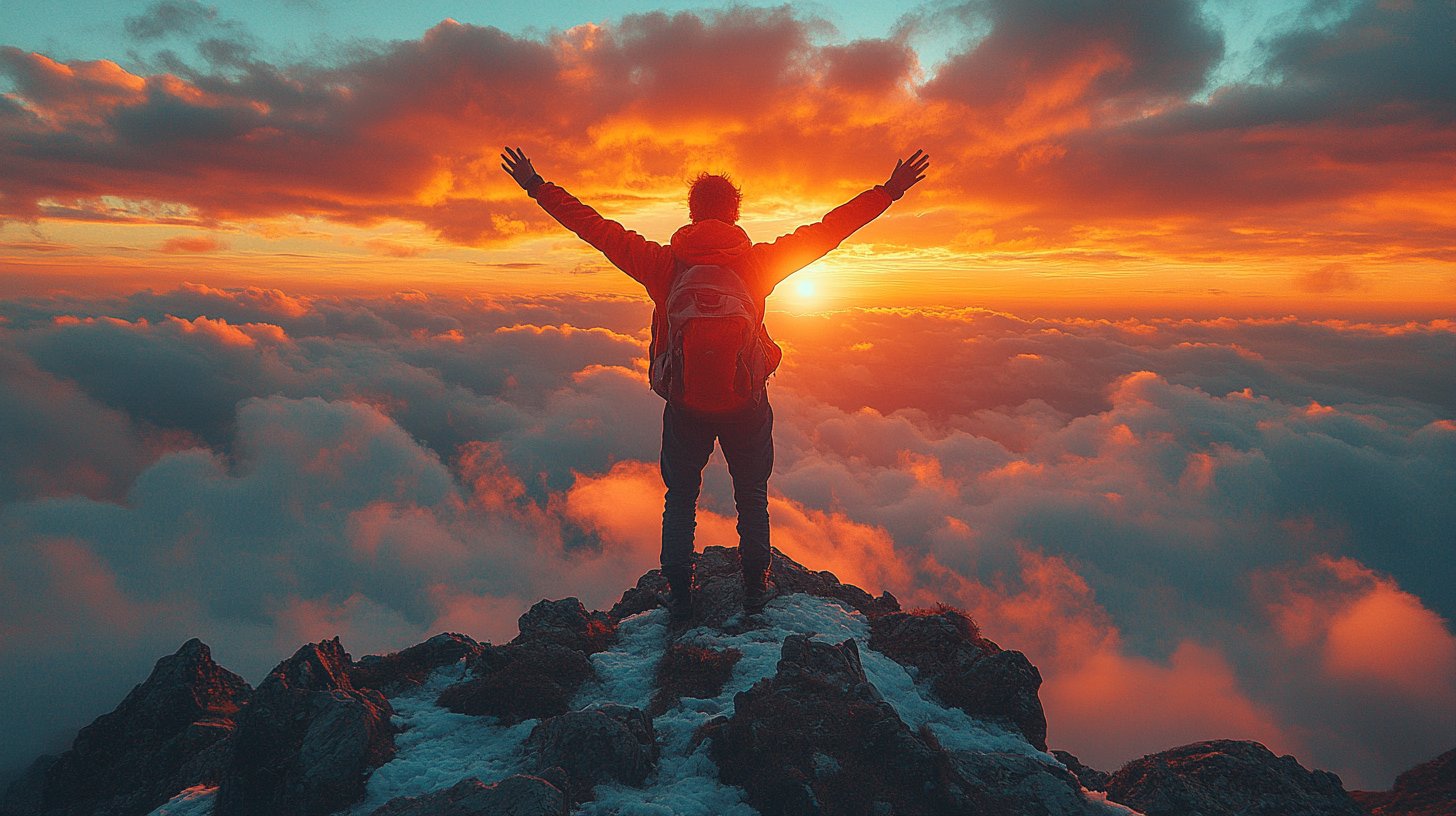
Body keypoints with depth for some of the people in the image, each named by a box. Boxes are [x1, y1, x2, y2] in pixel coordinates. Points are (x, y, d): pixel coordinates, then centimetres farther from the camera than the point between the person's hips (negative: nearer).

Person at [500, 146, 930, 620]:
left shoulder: (663, 263, -7)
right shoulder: (758, 262, -9)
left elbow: (596, 228, -2)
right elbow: (827, 230, -5)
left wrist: (536, 186, 7)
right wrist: (888, 192, 2)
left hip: (684, 403, 0)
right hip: (747, 402, 0)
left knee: (680, 498, 17)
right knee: (752, 497, 19)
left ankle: (679, 596, 23)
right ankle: (755, 590, 28)